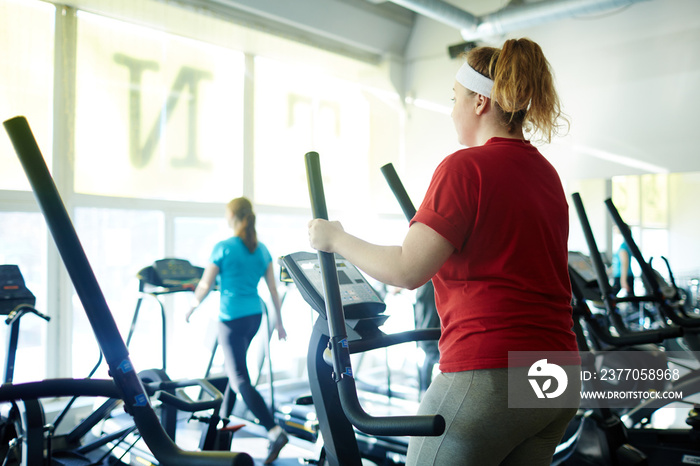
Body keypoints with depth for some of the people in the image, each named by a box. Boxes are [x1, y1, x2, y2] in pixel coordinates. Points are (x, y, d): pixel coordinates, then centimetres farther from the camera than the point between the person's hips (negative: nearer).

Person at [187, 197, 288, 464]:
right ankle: (225, 414, 44)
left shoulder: (223, 248, -13)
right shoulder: (261, 250, 3)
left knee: (240, 378, -3)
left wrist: (192, 307, 10)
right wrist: (279, 321, 13)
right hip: (255, 316, 7)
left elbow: (205, 286, -8)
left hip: (232, 319, -7)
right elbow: (273, 289, 5)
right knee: (235, 364, 27)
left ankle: (275, 432, -13)